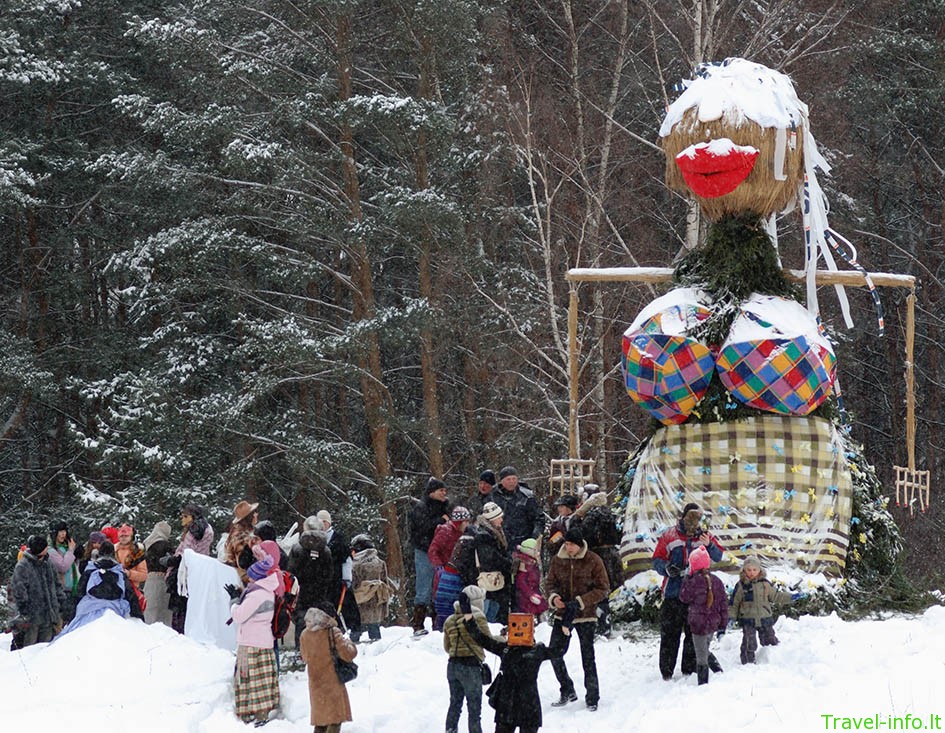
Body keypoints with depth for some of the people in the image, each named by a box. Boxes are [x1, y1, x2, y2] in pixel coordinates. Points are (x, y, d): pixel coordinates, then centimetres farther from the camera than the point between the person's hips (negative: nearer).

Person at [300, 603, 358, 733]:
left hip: (315, 682, 6)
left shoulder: (305, 634, 1)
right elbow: (348, 654, -17)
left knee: (320, 719, 16)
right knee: (336, 718, 0)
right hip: (332, 682, -6)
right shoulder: (333, 632, -16)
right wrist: (351, 645, 3)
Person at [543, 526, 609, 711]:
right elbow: (550, 582, 11)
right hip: (563, 614, 4)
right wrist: (554, 596, -13)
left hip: (585, 615, -4)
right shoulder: (558, 560, 1)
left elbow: (603, 589, -8)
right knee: (554, 654, 3)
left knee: (588, 658, -2)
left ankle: (592, 698, 11)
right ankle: (567, 691, 22)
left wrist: (580, 602, -18)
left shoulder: (593, 561, -9)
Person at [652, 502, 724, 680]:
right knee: (669, 633, 0)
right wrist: (667, 568, -19)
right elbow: (657, 560, 2)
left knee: (694, 632, 6)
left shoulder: (705, 537, 8)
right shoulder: (669, 536, 3)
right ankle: (666, 671, 5)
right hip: (673, 591, -2)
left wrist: (709, 546, -25)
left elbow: (718, 556, -4)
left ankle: (690, 670, 14)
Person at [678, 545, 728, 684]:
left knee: (701, 656, 0)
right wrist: (723, 624, 13)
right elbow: (723, 603, 5)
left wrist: (686, 578, 4)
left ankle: (703, 683, 2)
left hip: (699, 624, -6)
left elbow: (684, 597, -2)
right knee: (705, 651, 25)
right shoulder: (716, 580, 2)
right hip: (713, 624, 6)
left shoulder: (694, 581, -15)